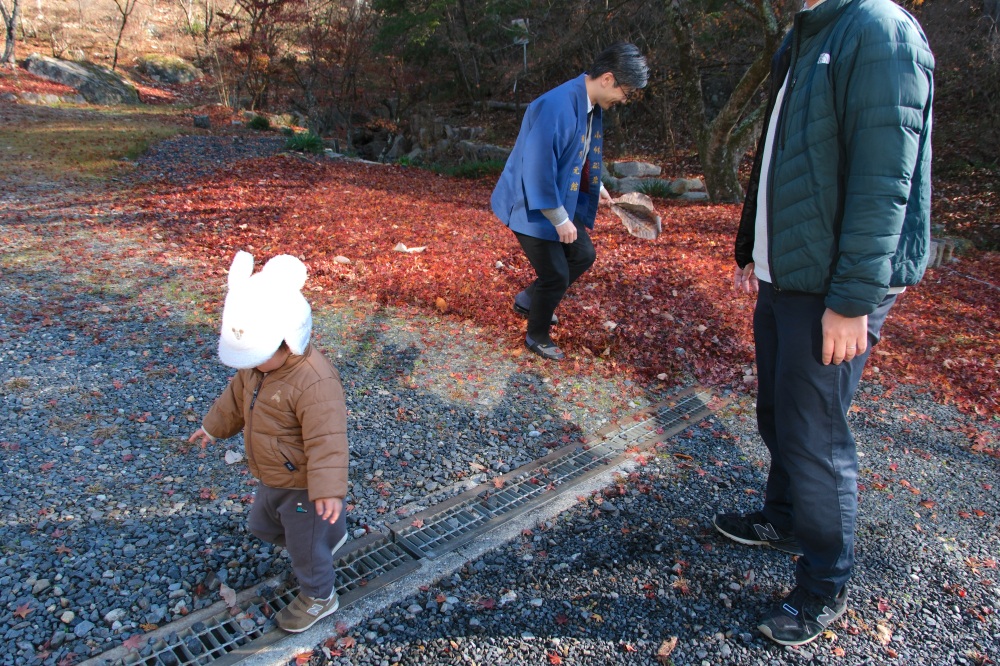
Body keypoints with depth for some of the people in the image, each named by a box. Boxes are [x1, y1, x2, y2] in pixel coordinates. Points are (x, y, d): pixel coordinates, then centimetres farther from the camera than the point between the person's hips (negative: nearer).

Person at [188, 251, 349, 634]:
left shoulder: (315, 383, -35)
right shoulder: (257, 363, -7)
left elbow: (326, 441, -36)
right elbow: (237, 396, 13)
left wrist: (328, 490, -38)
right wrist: (214, 427, 26)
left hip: (303, 486, -9)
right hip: (273, 480, 9)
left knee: (305, 546, 11)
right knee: (262, 525, 30)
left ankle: (318, 598, 39)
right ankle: (330, 534, 50)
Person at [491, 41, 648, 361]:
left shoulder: (591, 106, 1)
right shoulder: (557, 107, -29)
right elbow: (538, 170, -29)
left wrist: (596, 187, 21)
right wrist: (561, 220, -23)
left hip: (561, 202, 9)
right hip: (533, 207, -9)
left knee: (583, 256, 17)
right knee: (556, 276, 1)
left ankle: (528, 300, 35)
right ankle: (537, 337, 26)